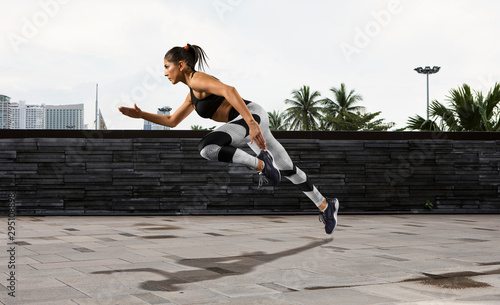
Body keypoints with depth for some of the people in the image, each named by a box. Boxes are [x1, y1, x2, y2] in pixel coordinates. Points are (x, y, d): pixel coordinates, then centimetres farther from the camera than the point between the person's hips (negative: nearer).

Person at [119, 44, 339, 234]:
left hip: (253, 115, -10)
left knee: (206, 148, -27)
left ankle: (261, 164, -11)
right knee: (287, 169, 18)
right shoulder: (193, 94, 23)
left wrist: (251, 123, -33)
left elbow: (229, 90, -24)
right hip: (251, 122, 10)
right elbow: (172, 121, 31)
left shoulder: (197, 79, -7)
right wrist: (140, 115, 24)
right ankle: (326, 205, 31)